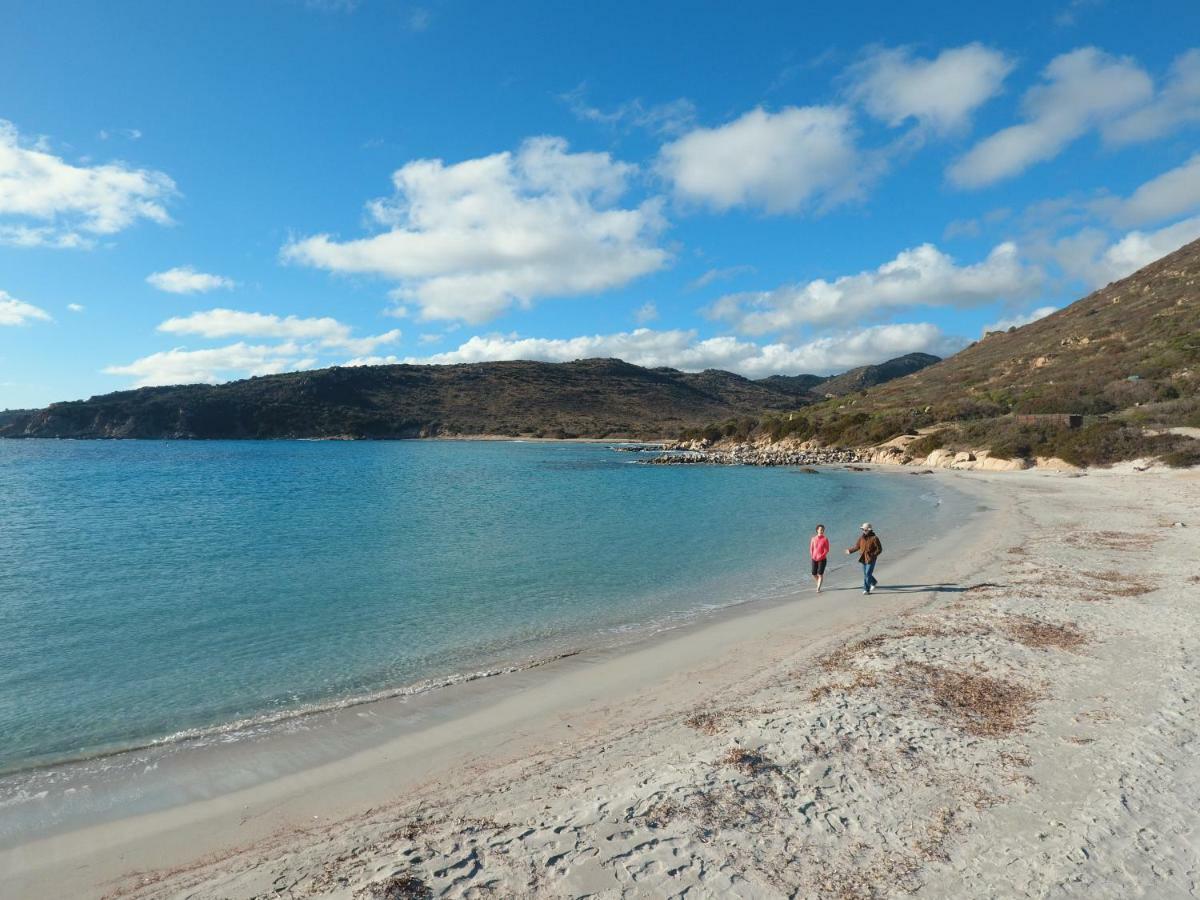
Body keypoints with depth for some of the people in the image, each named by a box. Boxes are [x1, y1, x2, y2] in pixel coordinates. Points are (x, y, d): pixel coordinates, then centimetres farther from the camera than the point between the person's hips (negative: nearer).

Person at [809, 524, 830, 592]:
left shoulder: (825, 539, -6)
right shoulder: (813, 538, 1)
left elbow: (826, 550, -8)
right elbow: (811, 548, 7)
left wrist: (821, 557, -15)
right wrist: (812, 556, -3)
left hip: (822, 559, -3)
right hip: (814, 559, 3)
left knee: (820, 574, -7)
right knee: (814, 574, 7)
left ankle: (818, 588, 0)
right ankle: (819, 583, 35)